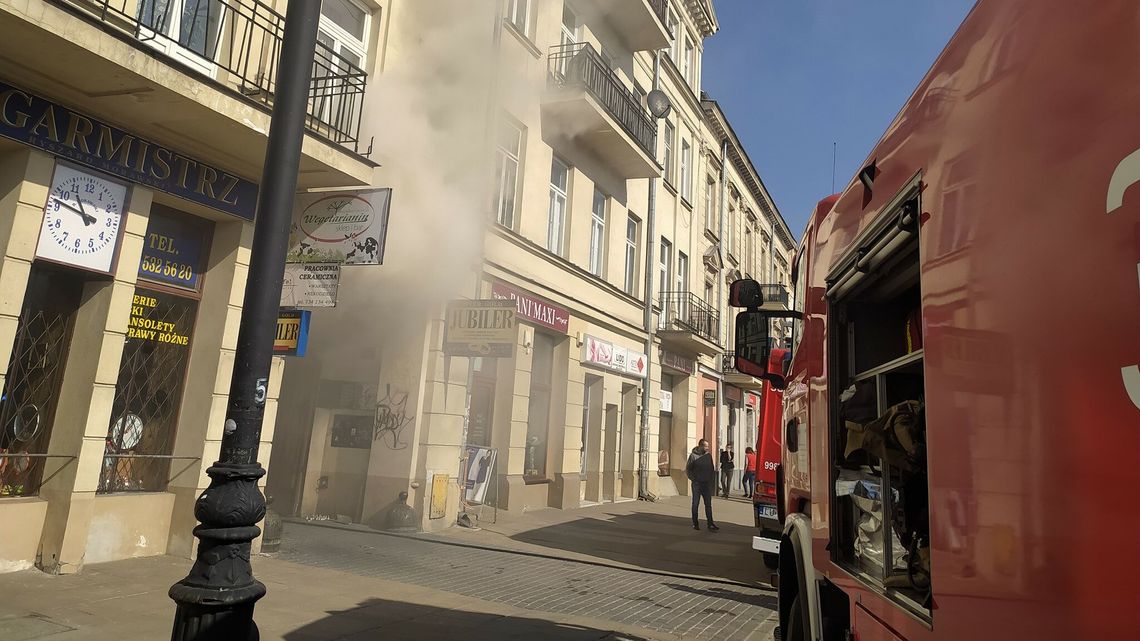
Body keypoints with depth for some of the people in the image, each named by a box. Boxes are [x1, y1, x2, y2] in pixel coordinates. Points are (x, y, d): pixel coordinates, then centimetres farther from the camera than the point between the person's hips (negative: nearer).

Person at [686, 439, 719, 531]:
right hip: (697, 484, -3)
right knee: (695, 503, 5)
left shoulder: (709, 455, 6)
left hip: (707, 484, 3)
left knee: (708, 504, 2)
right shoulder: (693, 456, -6)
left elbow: (712, 469, 13)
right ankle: (695, 523, 15)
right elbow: (687, 469, -3)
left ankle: (710, 524, 2)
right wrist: (693, 479, -8)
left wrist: (712, 480, 4)